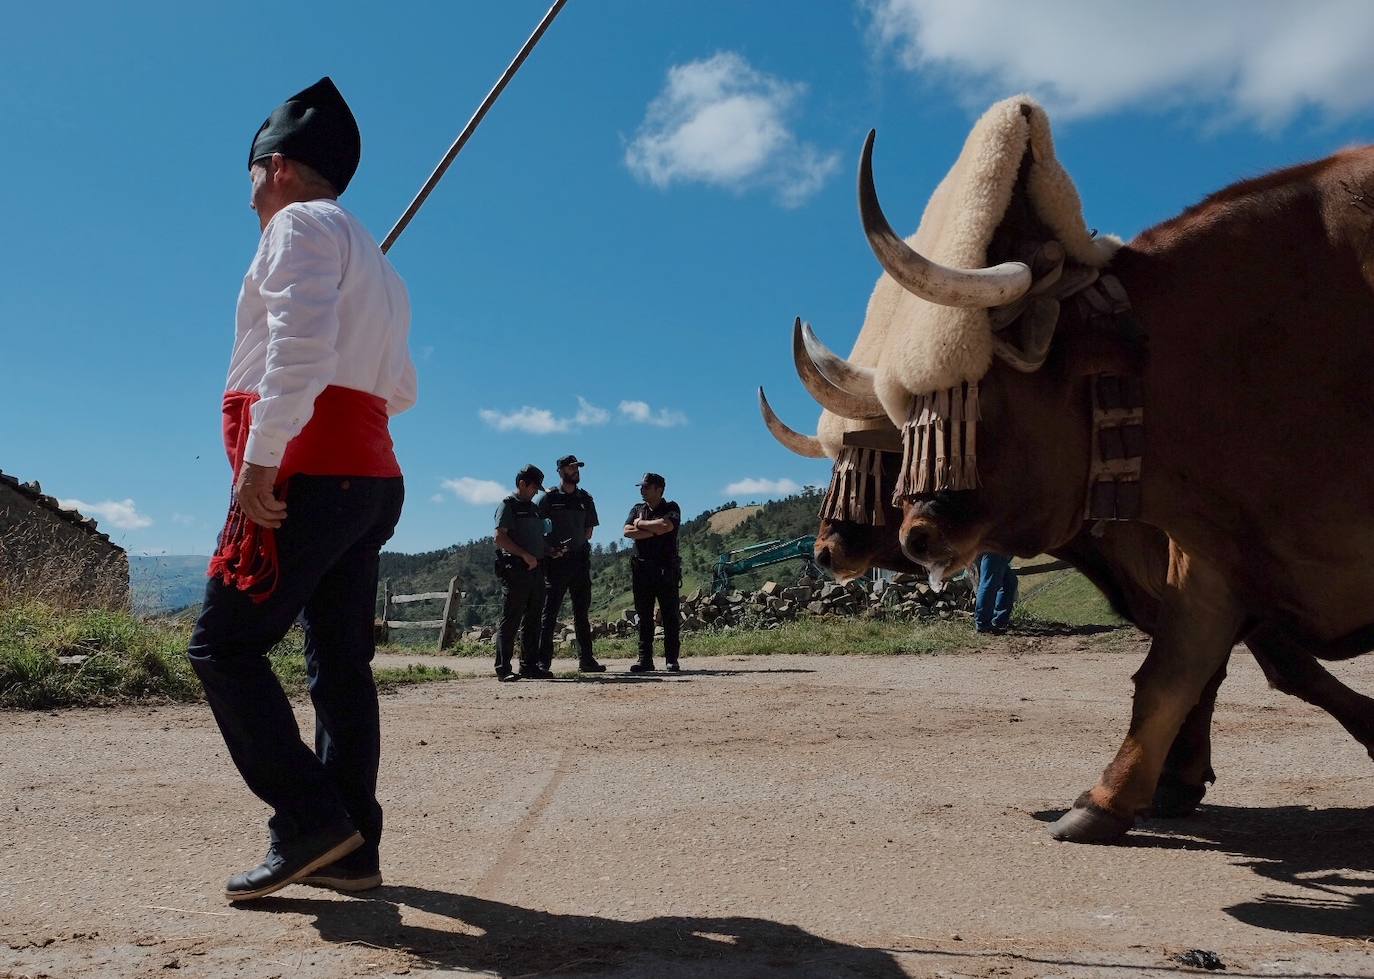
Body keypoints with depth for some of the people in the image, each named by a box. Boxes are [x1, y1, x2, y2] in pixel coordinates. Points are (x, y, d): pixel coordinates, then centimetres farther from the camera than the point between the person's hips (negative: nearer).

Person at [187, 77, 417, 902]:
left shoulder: (301, 224, 0)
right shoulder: (380, 270, 26)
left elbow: (302, 339, -18)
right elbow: (402, 390, 25)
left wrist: (261, 455, -23)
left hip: (307, 469, -9)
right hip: (373, 473, 9)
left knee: (225, 646, -7)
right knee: (341, 662, 7)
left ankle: (311, 821, -12)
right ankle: (350, 849, 8)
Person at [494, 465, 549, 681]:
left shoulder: (534, 508, 22)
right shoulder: (508, 505, -2)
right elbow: (500, 538, -12)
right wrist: (525, 555, -17)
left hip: (536, 569, 8)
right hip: (515, 570, -8)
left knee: (532, 621, 10)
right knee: (510, 621, -6)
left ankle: (530, 666, 15)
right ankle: (503, 668, -4)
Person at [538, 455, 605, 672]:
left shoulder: (585, 499, 14)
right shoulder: (550, 498, 1)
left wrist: (574, 544, 0)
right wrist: (549, 549, -14)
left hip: (580, 560, 5)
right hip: (556, 562, -5)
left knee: (582, 613, 10)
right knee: (550, 613, -5)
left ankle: (586, 659, 16)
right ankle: (543, 661, -3)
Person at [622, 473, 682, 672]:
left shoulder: (671, 508, 4)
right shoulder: (637, 509, 16)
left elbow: (666, 526, -18)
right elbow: (628, 532, -1)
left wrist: (641, 524, -5)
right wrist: (654, 531, -9)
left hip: (666, 569, -3)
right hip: (641, 568, 4)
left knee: (670, 616, -1)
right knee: (644, 617, 4)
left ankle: (672, 659, 3)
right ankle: (645, 659, 8)